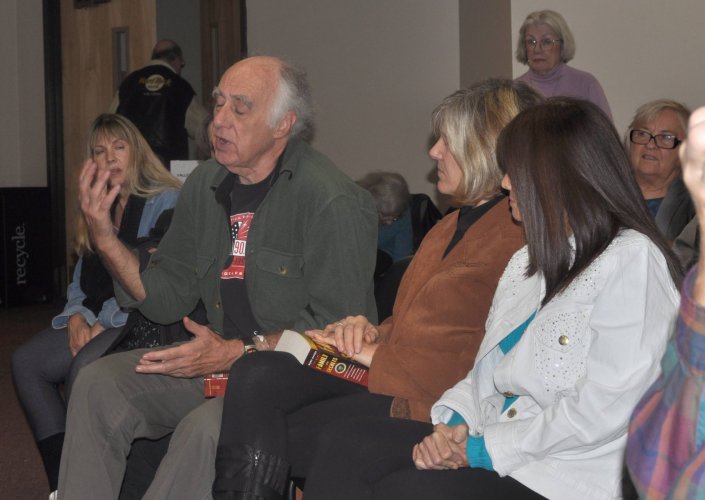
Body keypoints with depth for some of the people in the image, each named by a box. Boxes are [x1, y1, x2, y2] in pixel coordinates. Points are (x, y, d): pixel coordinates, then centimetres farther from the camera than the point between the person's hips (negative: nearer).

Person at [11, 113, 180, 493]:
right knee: (26, 361, -12)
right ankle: (63, 481, -12)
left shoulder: (166, 201, -6)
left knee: (86, 365, -32)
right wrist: (77, 316, -1)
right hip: (98, 320, 8)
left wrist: (105, 323, -17)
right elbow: (82, 278, 20)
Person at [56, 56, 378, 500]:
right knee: (97, 383, -11)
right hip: (220, 362, 7)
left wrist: (239, 352, -21)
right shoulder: (205, 184, 8)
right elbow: (168, 300, 11)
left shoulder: (332, 201, -15)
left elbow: (336, 326, -17)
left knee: (205, 427, -33)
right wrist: (106, 241, -3)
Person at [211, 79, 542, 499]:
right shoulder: (455, 224, 21)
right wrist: (372, 331, 6)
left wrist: (377, 357, -10)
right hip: (386, 382, 9)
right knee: (257, 374, -15)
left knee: (265, 445, -17)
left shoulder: (518, 241, -12)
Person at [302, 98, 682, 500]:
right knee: (343, 442, -11)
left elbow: (603, 410, -17)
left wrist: (486, 448, -13)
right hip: (488, 441, 8)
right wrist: (455, 422, -1)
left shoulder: (632, 261, -9)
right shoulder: (529, 260, 22)